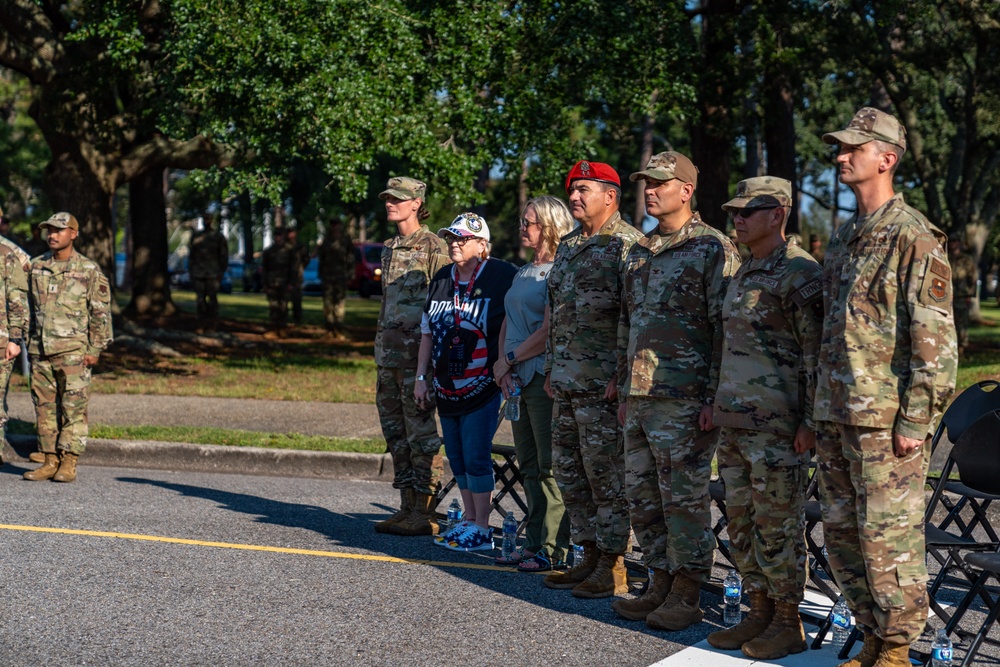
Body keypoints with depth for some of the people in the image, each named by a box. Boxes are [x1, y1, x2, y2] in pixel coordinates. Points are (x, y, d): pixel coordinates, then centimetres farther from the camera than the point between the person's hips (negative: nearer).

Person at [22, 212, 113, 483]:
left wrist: (95, 350, -8)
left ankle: (69, 463, -1)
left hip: (73, 351, -5)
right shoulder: (37, 266, 10)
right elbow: (30, 306, 18)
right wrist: (28, 341, 14)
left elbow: (101, 313, -3)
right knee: (44, 408, 5)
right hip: (40, 350, 5)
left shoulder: (89, 271, -3)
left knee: (73, 408, -4)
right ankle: (50, 461, 11)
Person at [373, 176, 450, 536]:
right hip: (388, 354, 8)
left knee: (421, 434, -5)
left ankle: (424, 515, -2)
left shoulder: (433, 247, -8)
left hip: (418, 355, -8)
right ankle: (406, 507, 18)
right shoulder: (389, 249, 17)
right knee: (395, 434, 11)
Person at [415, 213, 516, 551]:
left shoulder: (501, 277, -8)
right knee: (457, 459, 12)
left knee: (476, 457, -6)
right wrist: (421, 377, 14)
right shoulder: (440, 281, 13)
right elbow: (427, 332, 17)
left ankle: (482, 529, 3)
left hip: (482, 385, -7)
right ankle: (469, 520, 23)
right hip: (446, 386, 7)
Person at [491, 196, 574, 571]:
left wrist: (509, 360, -8)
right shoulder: (523, 273, 18)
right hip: (518, 381, 9)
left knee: (551, 467, -7)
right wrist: (503, 365, 3)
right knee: (529, 466, 12)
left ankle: (555, 550, -4)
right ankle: (534, 544, 18)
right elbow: (507, 324, 19)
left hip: (546, 378, -9)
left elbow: (549, 331, -16)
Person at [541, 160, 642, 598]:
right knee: (569, 471, 12)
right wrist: (550, 369, 21)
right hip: (566, 381, 9)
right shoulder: (568, 245, 17)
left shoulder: (627, 245, -11)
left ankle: (613, 568, 2)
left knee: (606, 474, -5)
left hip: (603, 383, -9)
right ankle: (590, 558, 21)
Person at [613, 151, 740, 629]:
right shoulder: (638, 254, 17)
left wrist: (714, 399, -15)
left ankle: (687, 595, 5)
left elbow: (726, 330, -10)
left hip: (685, 401, -8)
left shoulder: (713, 249, -7)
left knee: (684, 498, -3)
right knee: (642, 496, 10)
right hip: (640, 398, 8)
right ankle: (661, 584, 21)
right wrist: (625, 391, 19)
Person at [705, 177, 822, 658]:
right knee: (742, 522, 12)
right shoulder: (743, 274, 15)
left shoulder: (801, 274, -13)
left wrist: (811, 421, -18)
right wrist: (716, 403, 21)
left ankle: (788, 624, 7)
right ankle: (759, 614, 22)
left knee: (777, 526, -2)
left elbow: (818, 353, -15)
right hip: (735, 420, 9)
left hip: (778, 426, -9)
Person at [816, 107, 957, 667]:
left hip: (887, 421, -9)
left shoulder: (915, 237, -10)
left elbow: (935, 338, -14)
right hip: (836, 418, 9)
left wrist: (916, 419, -18)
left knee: (889, 538, -3)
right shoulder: (846, 237, 16)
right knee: (843, 536, 12)